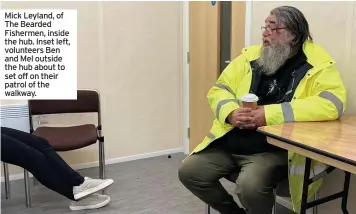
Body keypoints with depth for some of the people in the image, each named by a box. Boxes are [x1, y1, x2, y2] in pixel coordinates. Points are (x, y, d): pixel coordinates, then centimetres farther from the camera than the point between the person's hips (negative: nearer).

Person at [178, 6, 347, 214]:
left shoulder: (318, 63, -5)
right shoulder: (250, 55, 8)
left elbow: (333, 103, -21)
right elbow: (218, 90, 10)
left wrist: (270, 114, -25)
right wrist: (231, 113, -14)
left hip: (275, 150, -5)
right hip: (228, 144, 6)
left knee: (250, 185, -32)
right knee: (188, 172, -4)